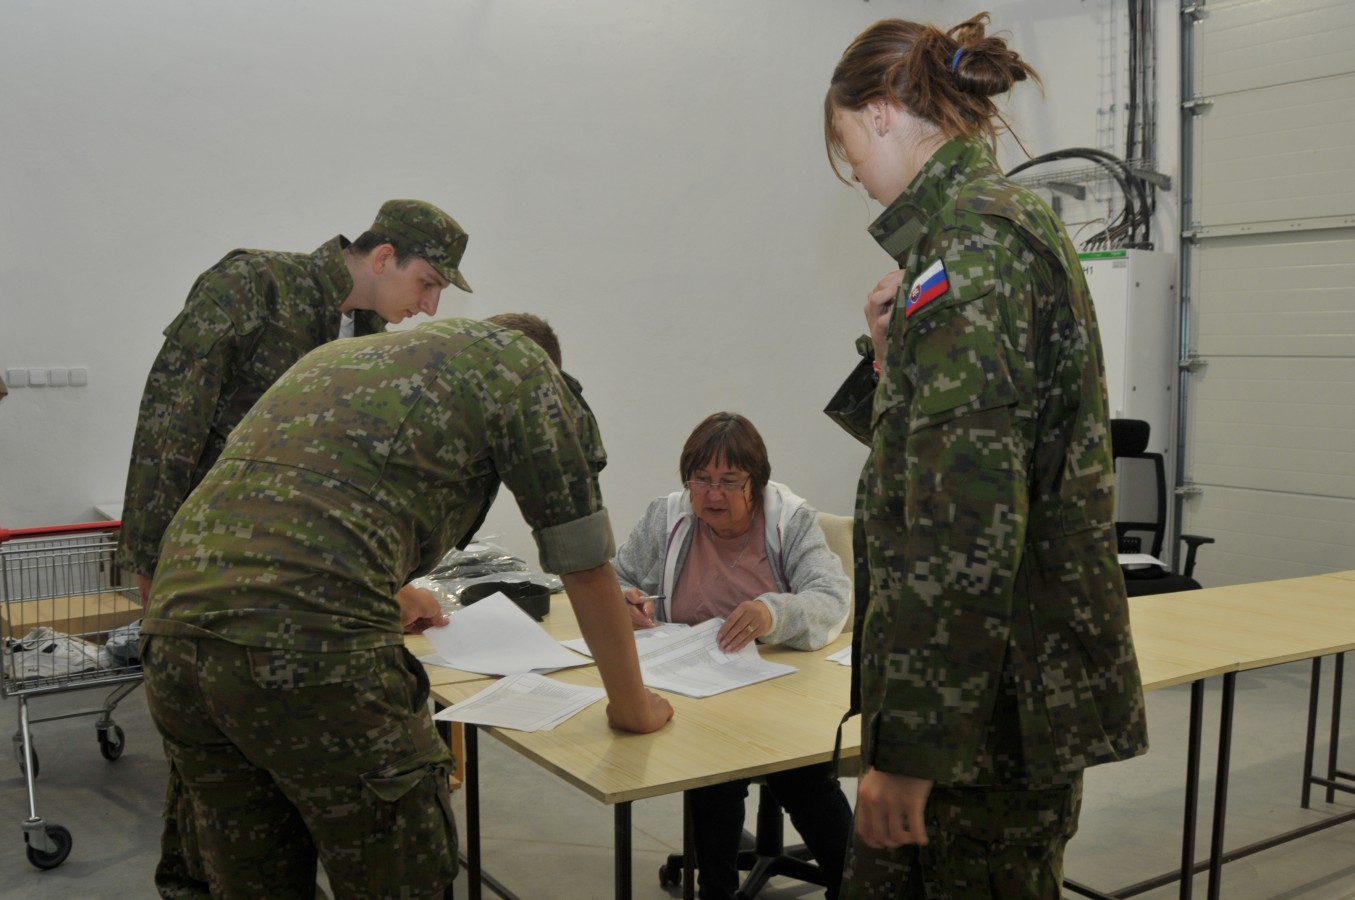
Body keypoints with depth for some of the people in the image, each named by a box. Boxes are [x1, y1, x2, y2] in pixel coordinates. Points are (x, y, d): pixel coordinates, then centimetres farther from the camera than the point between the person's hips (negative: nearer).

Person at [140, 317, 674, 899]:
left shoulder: (335, 354, 31)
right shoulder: (513, 360, 11)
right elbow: (585, 566, 12)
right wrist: (632, 706, 26)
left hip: (175, 631, 8)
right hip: (313, 647, -8)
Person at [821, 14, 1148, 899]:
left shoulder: (971, 238, -17)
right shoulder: (1007, 221, 15)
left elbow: (968, 516, -24)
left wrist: (908, 744, -22)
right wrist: (895, 353, 6)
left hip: (989, 693, -10)